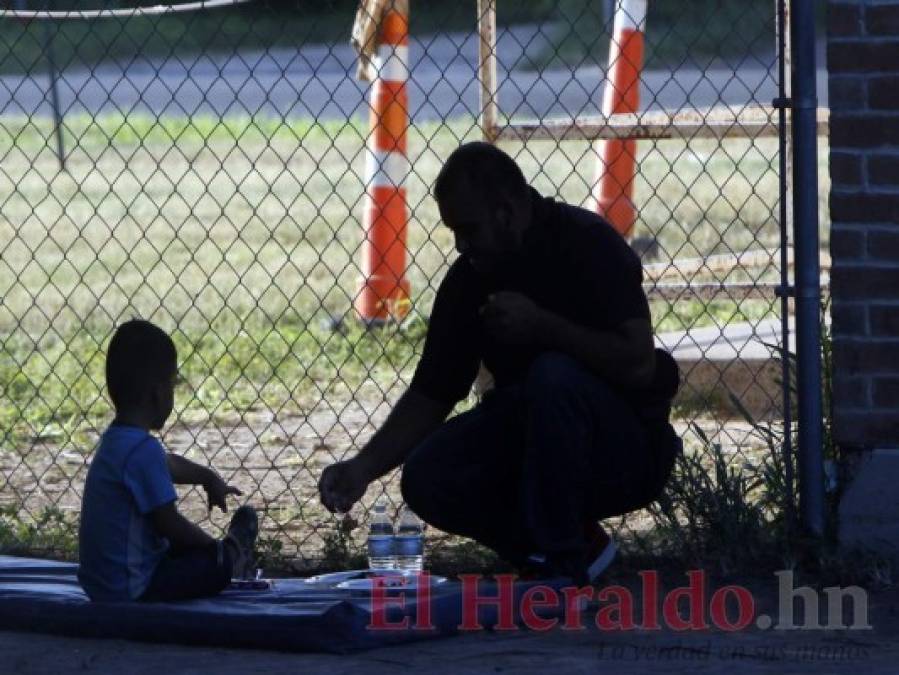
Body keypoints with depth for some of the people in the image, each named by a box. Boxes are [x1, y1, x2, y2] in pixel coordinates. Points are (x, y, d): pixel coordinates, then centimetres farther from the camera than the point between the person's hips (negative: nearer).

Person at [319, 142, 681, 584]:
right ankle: (579, 545, 0)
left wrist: (540, 326, -28)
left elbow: (637, 364, -27)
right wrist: (365, 466, -10)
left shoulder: (587, 244, -17)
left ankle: (563, 562, -21)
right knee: (427, 479, -17)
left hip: (626, 453, -6)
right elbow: (430, 396, 4)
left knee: (554, 377, -35)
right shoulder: (469, 280, 1)